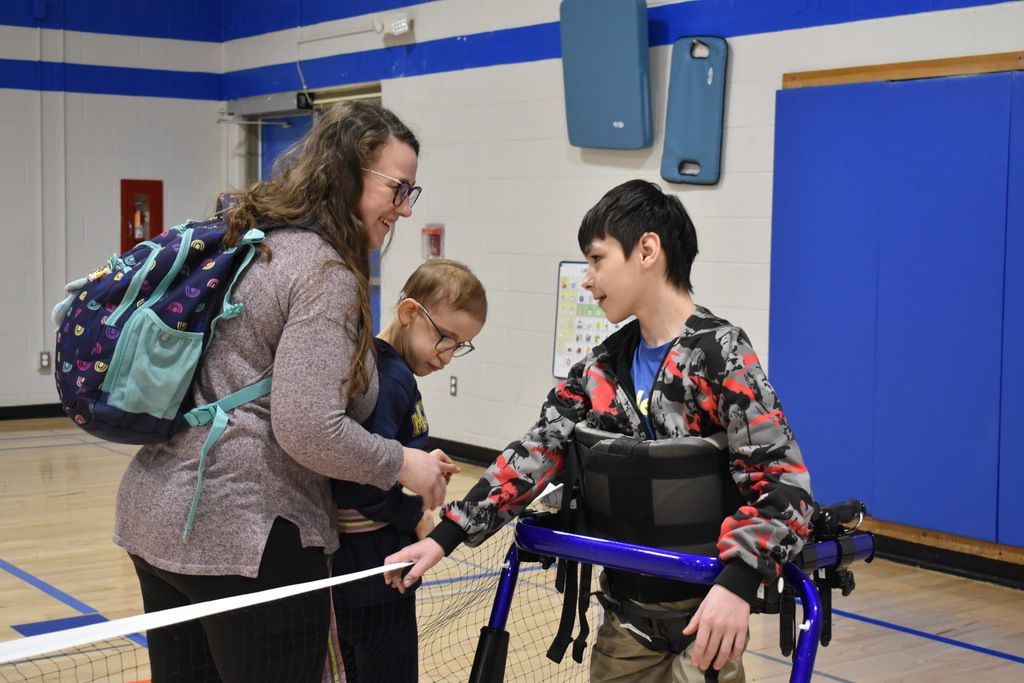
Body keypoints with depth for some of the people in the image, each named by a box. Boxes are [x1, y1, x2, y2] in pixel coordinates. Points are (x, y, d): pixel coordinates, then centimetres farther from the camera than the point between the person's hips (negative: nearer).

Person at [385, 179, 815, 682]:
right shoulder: (603, 366, 6)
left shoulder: (720, 354, -13)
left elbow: (783, 480, -18)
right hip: (624, 616, 6)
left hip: (702, 621, -6)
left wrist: (738, 584, -30)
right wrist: (445, 536, -4)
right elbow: (538, 451, 3)